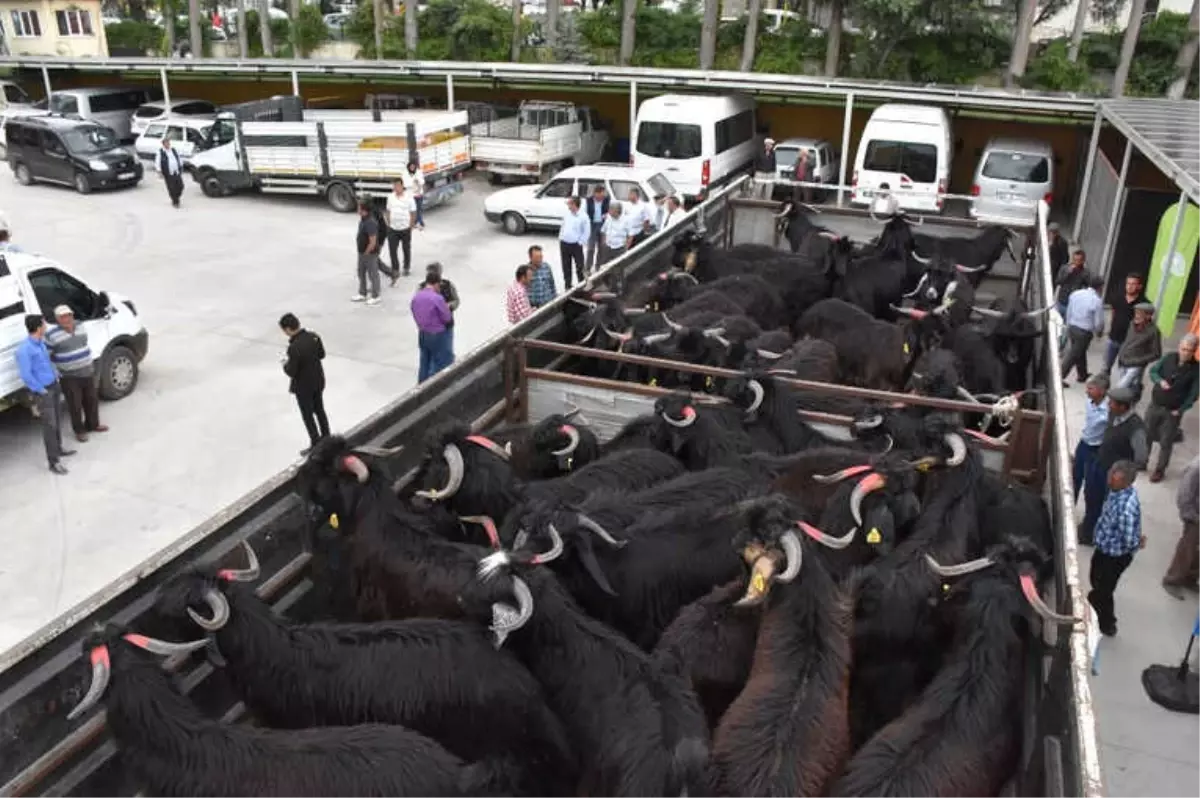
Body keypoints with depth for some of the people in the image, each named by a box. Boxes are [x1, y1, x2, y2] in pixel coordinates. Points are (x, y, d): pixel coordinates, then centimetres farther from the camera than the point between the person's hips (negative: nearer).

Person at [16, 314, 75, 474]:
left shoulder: (41, 342, 4)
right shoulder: (24, 350, -23)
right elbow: (26, 376, -23)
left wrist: (56, 377, 16)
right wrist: (41, 390, -15)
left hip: (53, 385, 8)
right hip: (43, 391, -8)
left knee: (57, 421, 20)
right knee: (50, 425, -6)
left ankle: (58, 449, 36)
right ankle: (53, 462, -1)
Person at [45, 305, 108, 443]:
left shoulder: (81, 328, 3)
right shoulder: (52, 335, -16)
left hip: (87, 373, 6)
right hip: (69, 377, -6)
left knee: (92, 401, 17)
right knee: (75, 405, 2)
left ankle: (93, 424, 35)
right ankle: (79, 431, 17)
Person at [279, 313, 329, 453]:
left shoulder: (294, 347, -31)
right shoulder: (314, 336, -10)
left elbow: (291, 372, -23)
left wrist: (286, 364, -4)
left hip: (303, 386, -7)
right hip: (318, 380, 7)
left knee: (307, 415, 12)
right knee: (319, 410, 24)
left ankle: (316, 445, 23)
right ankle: (326, 439, 38)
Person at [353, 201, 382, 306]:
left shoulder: (370, 223, -27)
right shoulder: (363, 220, 4)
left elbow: (373, 242, -26)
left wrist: (366, 253, -16)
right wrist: (361, 253, 15)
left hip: (370, 253, -10)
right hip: (362, 252, 10)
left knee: (373, 274, 4)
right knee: (361, 273, 19)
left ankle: (375, 296, 17)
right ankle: (362, 294, 33)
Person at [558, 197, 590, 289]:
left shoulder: (583, 216, -12)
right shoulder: (567, 214, 5)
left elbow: (587, 232, -8)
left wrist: (580, 242, -10)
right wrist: (561, 238, 10)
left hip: (576, 245, -5)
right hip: (564, 244, 5)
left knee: (579, 266, -1)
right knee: (566, 266, 12)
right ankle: (567, 286, 24)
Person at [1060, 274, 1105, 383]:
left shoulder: (1075, 294, -1)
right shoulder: (1097, 301, -18)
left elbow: (1068, 313, 7)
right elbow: (1098, 322, -12)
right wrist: (1100, 331, 9)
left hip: (1072, 328, 7)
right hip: (1084, 332, -7)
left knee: (1080, 352, 24)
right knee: (1073, 356, 3)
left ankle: (1082, 375, 39)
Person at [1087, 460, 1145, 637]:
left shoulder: (1127, 508, -40)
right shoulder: (1118, 489, -12)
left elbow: (1129, 541, -33)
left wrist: (1138, 544, -13)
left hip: (1115, 555, -8)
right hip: (1104, 548, 8)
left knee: (1102, 590, 15)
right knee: (1096, 580, 29)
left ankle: (1106, 625, 40)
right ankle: (1103, 614, 54)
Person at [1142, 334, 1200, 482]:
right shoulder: (1169, 357, -7)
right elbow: (1152, 371, 2)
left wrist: (1180, 410, -17)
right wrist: (1160, 381, -19)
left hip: (1173, 411, -3)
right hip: (1155, 404, 3)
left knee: (1166, 443, 8)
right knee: (1146, 435, 16)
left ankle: (1159, 470, 24)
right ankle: (1141, 462, 34)